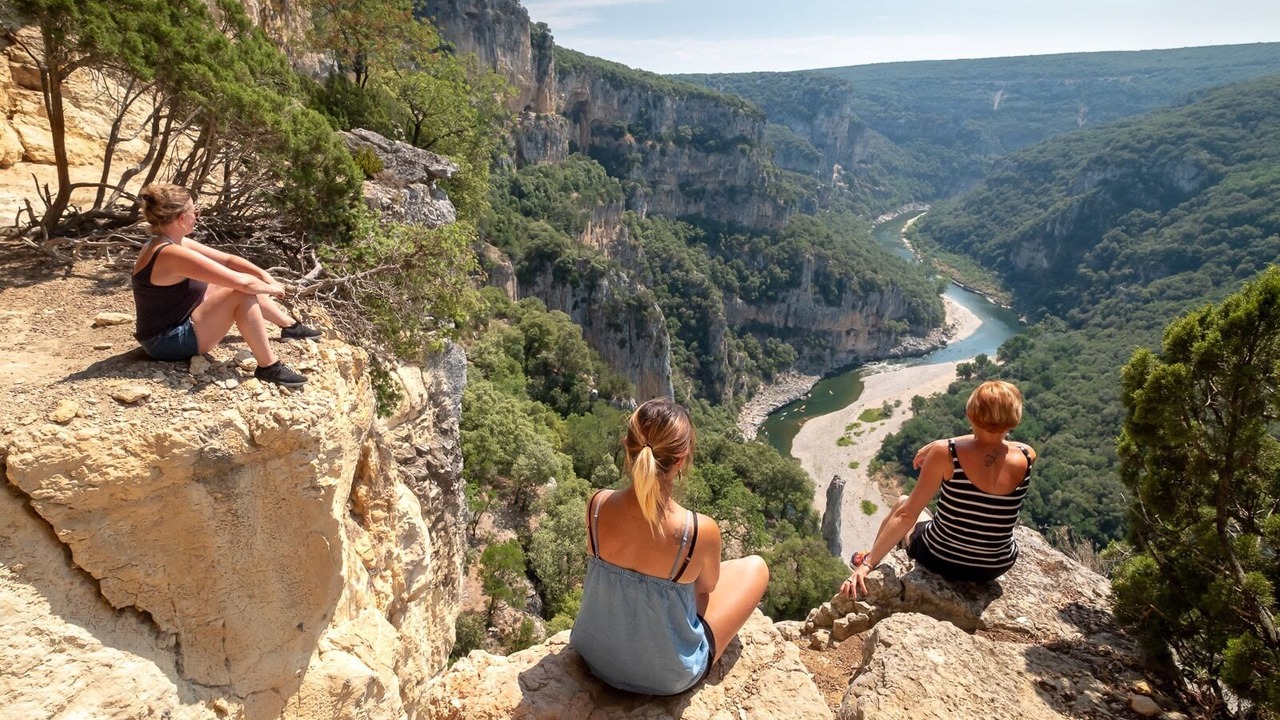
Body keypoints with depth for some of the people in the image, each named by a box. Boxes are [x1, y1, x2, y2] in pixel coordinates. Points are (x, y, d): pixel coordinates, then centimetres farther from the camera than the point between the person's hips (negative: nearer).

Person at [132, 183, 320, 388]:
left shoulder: (168, 243, 3)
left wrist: (264, 275, -4)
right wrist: (271, 288, -11)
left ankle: (290, 326, 28)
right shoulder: (172, 254, -28)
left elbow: (228, 259, 7)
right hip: (168, 341, -10)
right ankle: (268, 367, -16)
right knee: (243, 294, -21)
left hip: (178, 323, 10)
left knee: (246, 289, 12)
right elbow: (242, 282, -29)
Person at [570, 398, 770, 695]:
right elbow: (707, 586, -7)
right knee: (756, 567, 15)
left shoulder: (597, 505, -22)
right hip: (667, 675, -3)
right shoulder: (702, 531, -31)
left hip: (595, 654, 4)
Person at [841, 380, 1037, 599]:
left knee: (902, 503, 28)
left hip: (940, 560, -3)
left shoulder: (945, 453, -25)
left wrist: (866, 564, -15)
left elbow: (906, 515, -21)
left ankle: (870, 559, 49)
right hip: (996, 568, 3)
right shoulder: (1026, 457, -17)